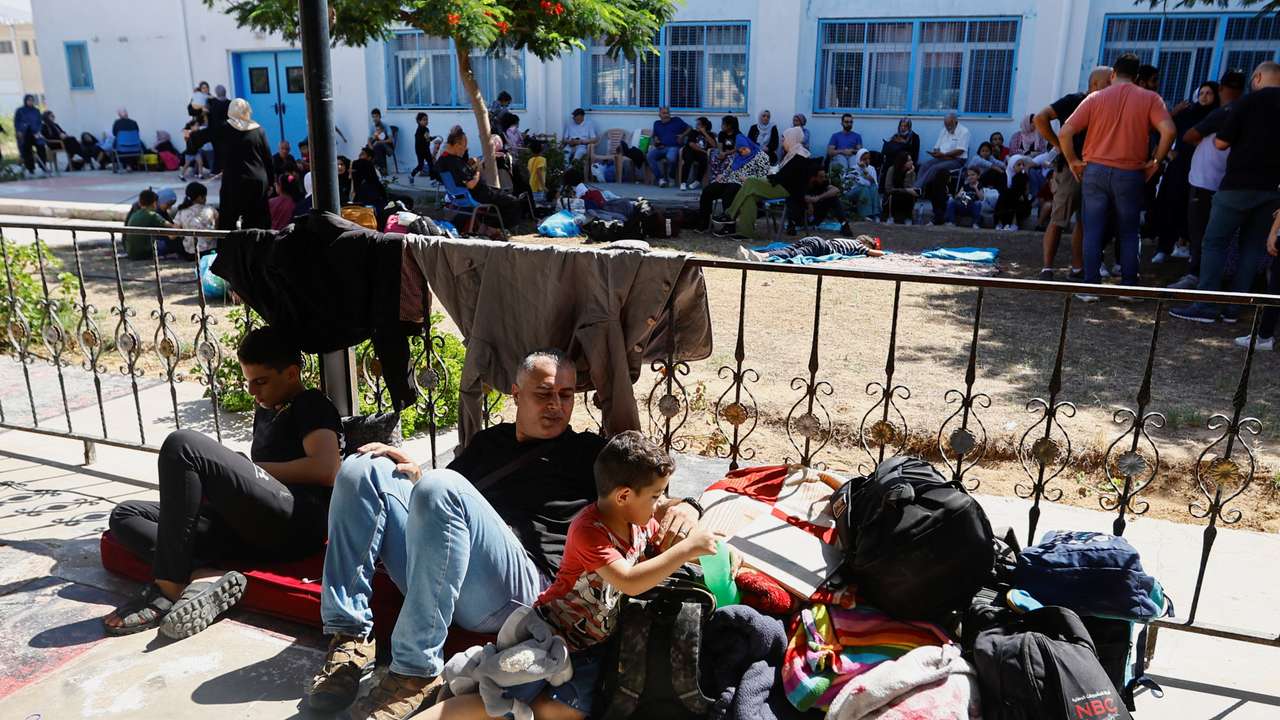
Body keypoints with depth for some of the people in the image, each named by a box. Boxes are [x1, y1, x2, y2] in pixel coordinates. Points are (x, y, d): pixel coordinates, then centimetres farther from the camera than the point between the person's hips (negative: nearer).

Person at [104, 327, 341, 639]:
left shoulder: (312, 405, 7)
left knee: (182, 444, -21)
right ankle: (205, 575, -22)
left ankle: (168, 586, -19)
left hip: (299, 522, -9)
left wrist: (255, 468, -2)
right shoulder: (266, 410, 33)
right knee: (125, 515, 6)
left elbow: (326, 469, -11)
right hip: (255, 532, 9)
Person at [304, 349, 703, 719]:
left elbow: (653, 501, 10)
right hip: (432, 576, 5)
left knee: (441, 487, -30)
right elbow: (439, 499, 31)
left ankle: (418, 670, -23)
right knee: (363, 470, -7)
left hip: (520, 586, -5)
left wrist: (684, 507, -15)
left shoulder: (588, 453, 16)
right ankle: (350, 638, -12)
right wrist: (413, 475, 9)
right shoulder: (488, 441, 29)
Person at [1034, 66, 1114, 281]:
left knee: (1085, 222, 8)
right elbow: (1040, 119, -11)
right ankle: (1047, 269, -5)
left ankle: (1078, 269, 15)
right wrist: (1059, 145, -10)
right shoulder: (1073, 101, -3)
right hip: (1070, 167, -7)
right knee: (1058, 220, -7)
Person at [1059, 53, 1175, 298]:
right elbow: (1168, 130, -14)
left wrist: (1073, 160, 4)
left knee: (1093, 231, 4)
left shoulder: (1096, 98, 2)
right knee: (1129, 233, 11)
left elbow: (1065, 133, -6)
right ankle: (1129, 286, 14)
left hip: (1095, 171, 0)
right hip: (1130, 175, 0)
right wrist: (1156, 161, -1)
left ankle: (1090, 287, 2)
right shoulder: (1150, 99, 1)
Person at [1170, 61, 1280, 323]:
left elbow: (1221, 143, -7)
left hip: (1239, 184, -5)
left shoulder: (1247, 102, -7)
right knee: (1253, 246, 9)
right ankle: (1233, 309, 9)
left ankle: (1206, 306, -6)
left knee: (1214, 242, -1)